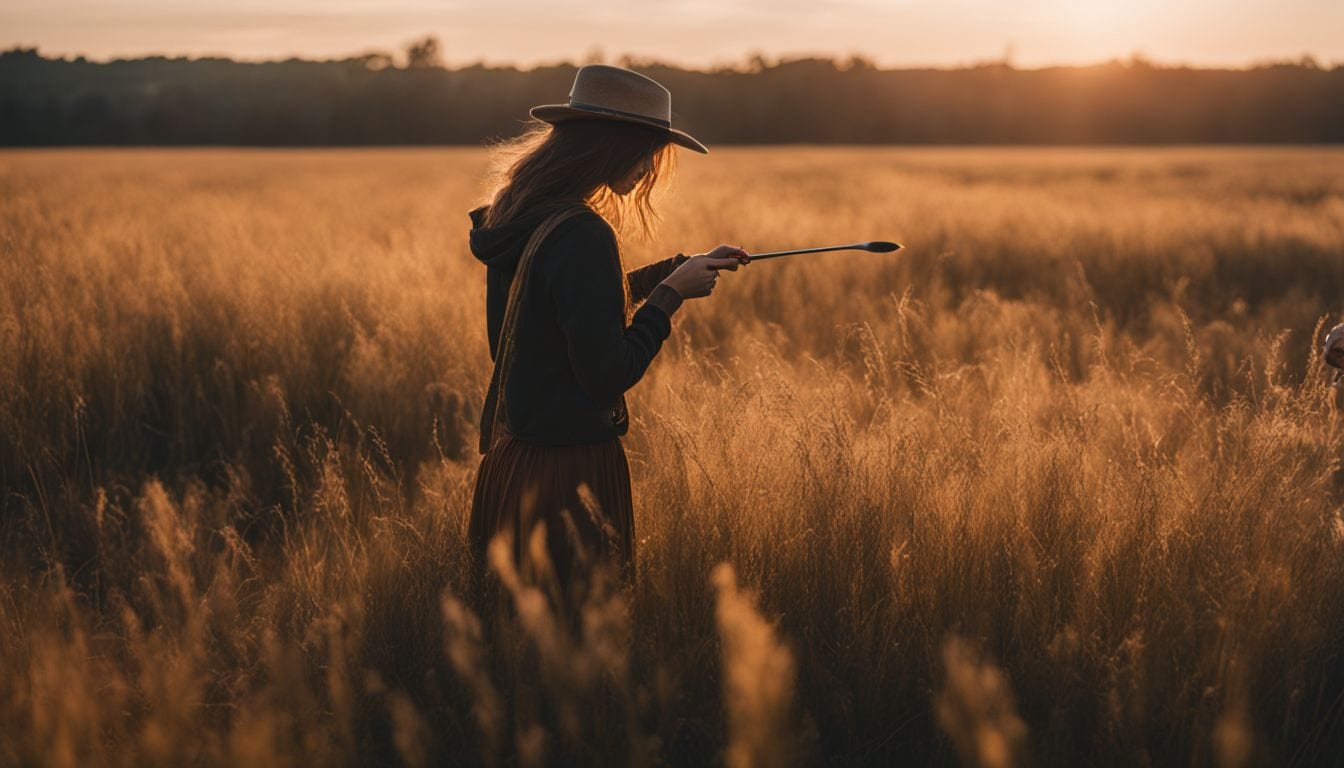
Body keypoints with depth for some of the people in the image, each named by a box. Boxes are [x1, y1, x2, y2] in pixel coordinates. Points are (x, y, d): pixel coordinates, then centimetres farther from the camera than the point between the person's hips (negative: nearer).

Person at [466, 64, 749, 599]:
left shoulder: (516, 215, 7)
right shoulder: (581, 234, -22)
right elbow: (609, 374, -21)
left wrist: (681, 268, 22)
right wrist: (673, 292, -10)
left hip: (510, 453, 10)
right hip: (570, 470, -10)